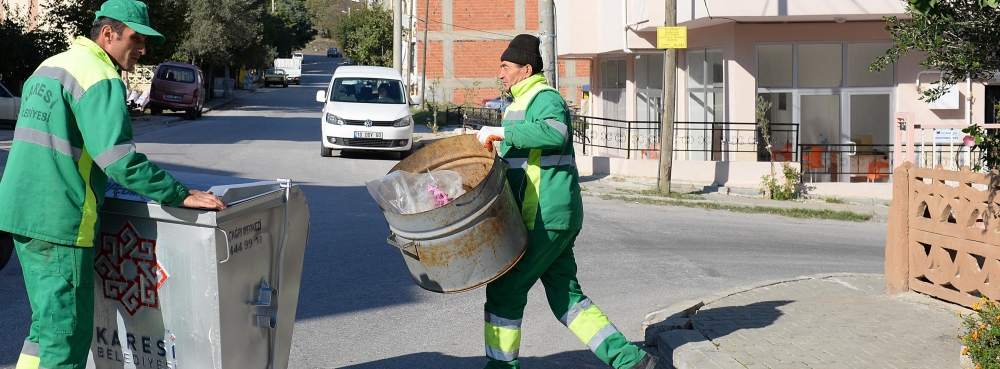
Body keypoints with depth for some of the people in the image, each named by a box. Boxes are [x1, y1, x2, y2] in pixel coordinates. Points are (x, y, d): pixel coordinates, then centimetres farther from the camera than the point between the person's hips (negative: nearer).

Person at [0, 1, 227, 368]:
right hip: (59, 222, -10)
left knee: (47, 323, 19)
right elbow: (119, 157, -23)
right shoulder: (100, 78, -13)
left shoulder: (48, 67, 18)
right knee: (66, 336, -5)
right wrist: (181, 195, -19)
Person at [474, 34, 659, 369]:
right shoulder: (521, 102, 23)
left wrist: (501, 132, -30)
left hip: (546, 218, -10)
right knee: (565, 296, 9)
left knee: (505, 288, -3)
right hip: (554, 217, 10)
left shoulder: (545, 98, -10)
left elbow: (555, 133, -34)